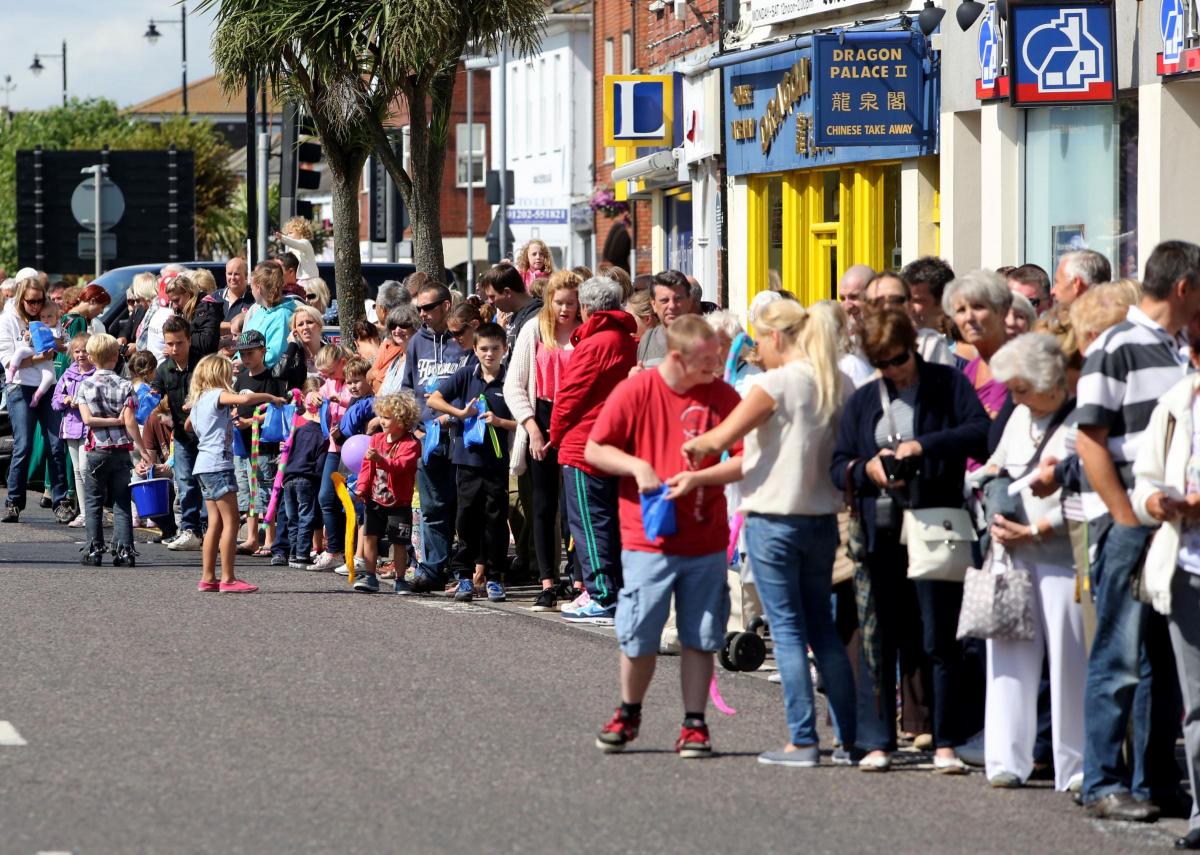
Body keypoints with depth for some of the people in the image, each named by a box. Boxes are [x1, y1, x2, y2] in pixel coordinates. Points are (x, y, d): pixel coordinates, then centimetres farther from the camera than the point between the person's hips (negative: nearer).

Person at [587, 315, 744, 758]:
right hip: (648, 540, -1)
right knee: (638, 637, 3)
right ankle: (628, 714, 24)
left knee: (699, 638, 4)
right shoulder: (635, 392, -5)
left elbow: (746, 459, -1)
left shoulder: (722, 396, 0)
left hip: (706, 542, 2)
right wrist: (637, 466, -15)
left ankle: (694, 724, 13)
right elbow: (594, 449, 1)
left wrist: (698, 477, -15)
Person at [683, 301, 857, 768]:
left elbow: (721, 438, -16)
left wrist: (694, 445, 6)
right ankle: (850, 737, 13)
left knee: (788, 629, -1)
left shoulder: (776, 384, -14)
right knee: (822, 628, 14)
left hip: (773, 519, -6)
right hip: (822, 517, 6)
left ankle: (803, 741, -2)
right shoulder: (839, 384, 6)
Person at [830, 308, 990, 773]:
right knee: (878, 641, 5)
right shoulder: (862, 401, 14)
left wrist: (925, 445, -18)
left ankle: (946, 743, 2)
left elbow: (981, 433, -9)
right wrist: (867, 469, -10)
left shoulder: (948, 385, 4)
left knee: (939, 639, -2)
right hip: (879, 535, 4)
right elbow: (838, 465, 12)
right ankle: (876, 742, 10)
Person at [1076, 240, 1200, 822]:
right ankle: (1104, 785, 1)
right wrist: (1130, 521, -14)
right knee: (1120, 660, -4)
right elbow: (1090, 443, -12)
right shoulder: (1115, 350, -8)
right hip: (1126, 527, -7)